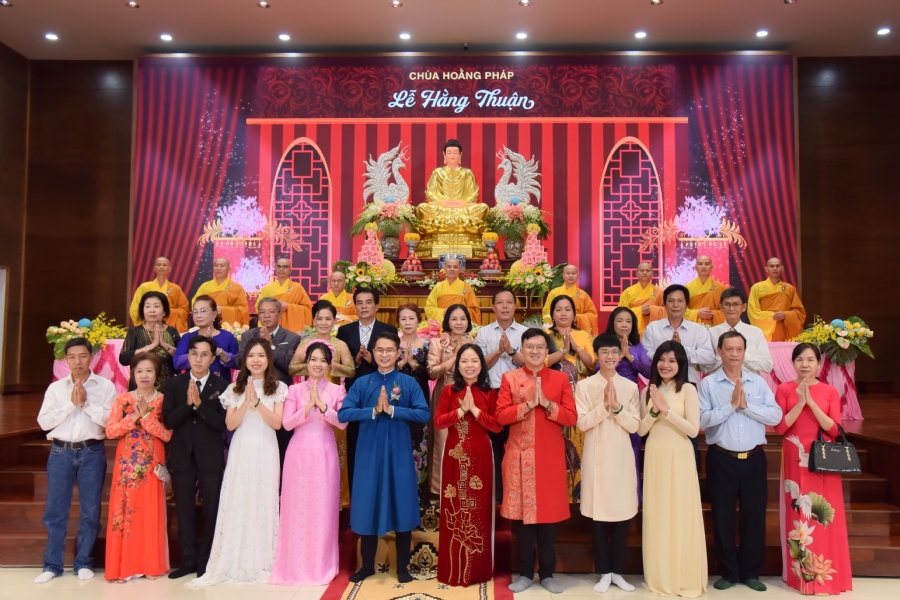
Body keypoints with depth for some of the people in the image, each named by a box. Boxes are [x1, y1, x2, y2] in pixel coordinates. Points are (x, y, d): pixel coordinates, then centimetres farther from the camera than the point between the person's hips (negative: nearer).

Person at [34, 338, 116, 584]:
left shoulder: (106, 386, 0)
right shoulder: (55, 388, 7)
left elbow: (110, 420, -9)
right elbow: (44, 421, -2)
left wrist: (86, 403, -13)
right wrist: (71, 404, -10)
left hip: (92, 453, -2)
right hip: (61, 452, 2)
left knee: (90, 511, 5)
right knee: (55, 510, 6)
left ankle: (83, 563, 18)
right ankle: (52, 564, 19)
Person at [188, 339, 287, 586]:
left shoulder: (278, 388, 3)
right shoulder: (235, 388, 8)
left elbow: (277, 423, -6)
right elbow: (230, 424, -1)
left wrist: (257, 401, -16)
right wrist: (246, 402, -14)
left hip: (265, 452, -1)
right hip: (241, 452, 2)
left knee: (264, 504, 1)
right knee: (237, 504, 1)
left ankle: (262, 563, 12)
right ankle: (235, 563, 10)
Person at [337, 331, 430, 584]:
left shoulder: (409, 382, -1)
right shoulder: (362, 383, 1)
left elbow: (424, 414, -12)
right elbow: (343, 414, -9)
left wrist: (391, 410, -19)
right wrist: (374, 410, -19)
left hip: (399, 453, -1)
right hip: (369, 452, 1)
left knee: (402, 508, 6)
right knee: (368, 507, 9)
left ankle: (403, 567, 22)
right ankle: (367, 564, 27)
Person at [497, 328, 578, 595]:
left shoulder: (560, 378, 3)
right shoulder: (510, 378, 2)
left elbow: (571, 417, -4)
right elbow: (501, 415, -6)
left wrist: (546, 403, -16)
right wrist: (528, 404, -17)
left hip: (550, 457, 0)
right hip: (519, 456, 0)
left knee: (549, 513, 7)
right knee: (522, 513, 6)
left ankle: (548, 573, 21)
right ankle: (525, 572, 20)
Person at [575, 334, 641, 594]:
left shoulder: (630, 387, 4)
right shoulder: (584, 385, -1)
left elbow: (634, 426, -1)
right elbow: (582, 423, -8)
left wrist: (617, 406, -16)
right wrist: (604, 405, -18)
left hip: (622, 456, 2)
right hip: (596, 456, -1)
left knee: (622, 514, 6)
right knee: (598, 514, 4)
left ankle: (617, 571, 21)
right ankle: (604, 572, 18)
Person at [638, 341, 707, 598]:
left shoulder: (688, 389, -4)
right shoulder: (649, 390, 8)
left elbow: (693, 430, -11)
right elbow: (641, 430, 4)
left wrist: (667, 410, -17)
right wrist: (654, 410, -12)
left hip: (679, 457, -4)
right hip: (655, 457, 4)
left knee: (681, 514, 2)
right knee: (657, 515, 9)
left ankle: (685, 578, 16)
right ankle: (660, 577, 21)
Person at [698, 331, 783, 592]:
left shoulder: (759, 382, 5)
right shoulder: (708, 384, -3)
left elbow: (776, 416, -6)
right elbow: (703, 420, -15)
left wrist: (746, 405, -15)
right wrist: (731, 404, -18)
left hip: (754, 459, 2)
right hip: (721, 459, -2)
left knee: (754, 517, 10)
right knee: (723, 518, 8)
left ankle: (751, 572, 27)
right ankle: (728, 572, 24)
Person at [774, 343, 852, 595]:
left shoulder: (830, 392, 4)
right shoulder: (784, 389, 2)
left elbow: (835, 430, -6)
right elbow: (780, 427, -6)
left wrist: (812, 402, -14)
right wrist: (800, 402, -14)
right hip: (795, 461, 0)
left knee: (824, 517, 2)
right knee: (797, 516, 3)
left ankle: (826, 574, 16)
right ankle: (799, 573, 15)